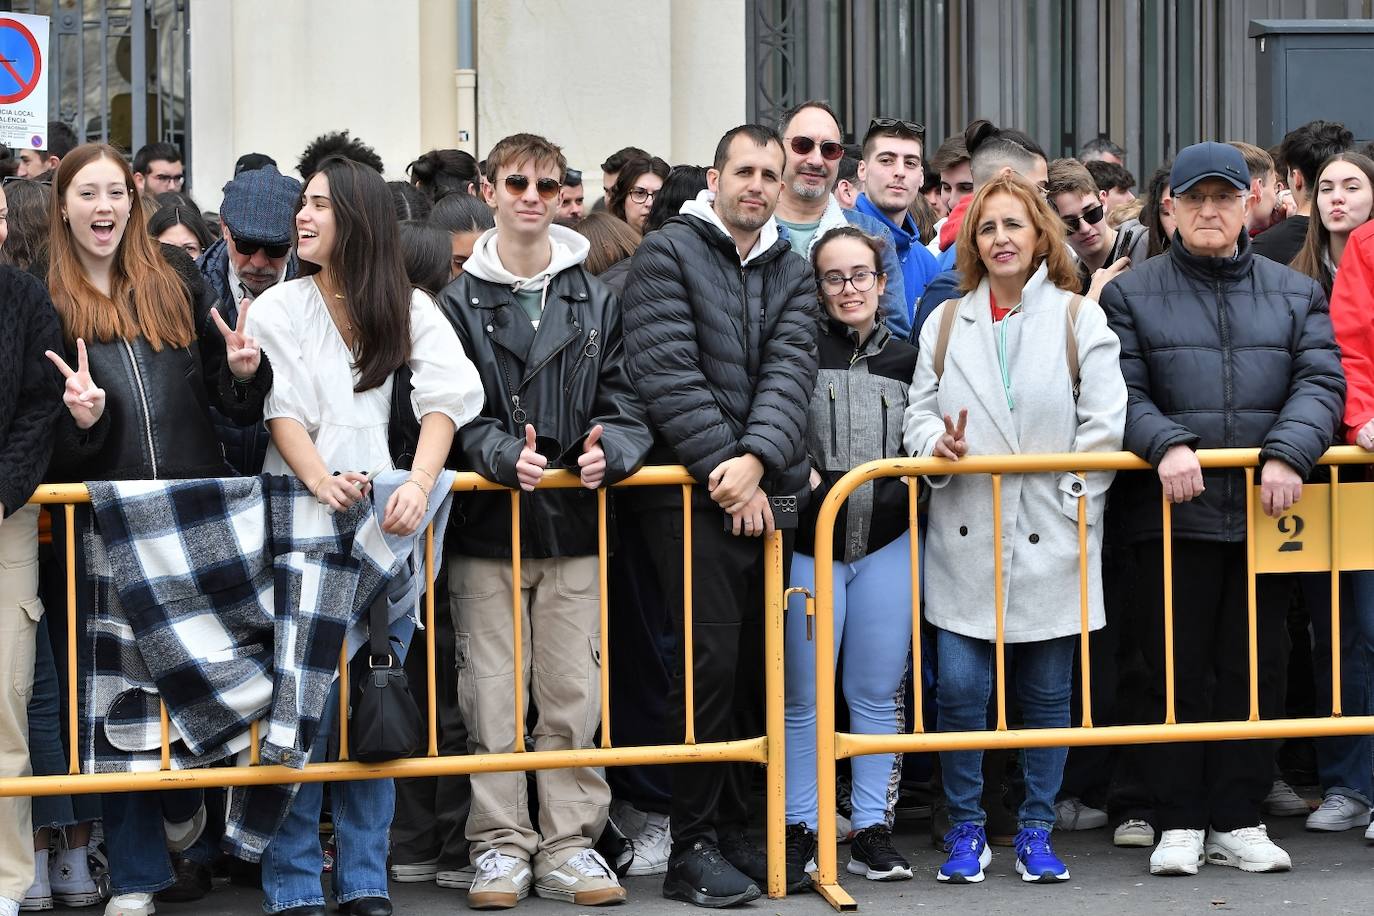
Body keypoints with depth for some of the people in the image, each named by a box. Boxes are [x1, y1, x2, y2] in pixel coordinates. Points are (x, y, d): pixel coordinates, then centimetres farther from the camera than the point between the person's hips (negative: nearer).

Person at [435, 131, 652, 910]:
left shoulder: (597, 300, 9)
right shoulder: (460, 301, 2)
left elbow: (624, 405, 6)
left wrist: (608, 451, -15)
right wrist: (504, 454, -19)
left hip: (575, 525, 2)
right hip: (488, 524, -2)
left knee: (574, 695, 3)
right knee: (492, 695, 1)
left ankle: (571, 844, 12)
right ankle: (502, 844, 9)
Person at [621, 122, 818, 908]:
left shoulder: (792, 273, 14)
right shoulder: (668, 253, -1)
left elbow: (791, 372, 0)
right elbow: (668, 373, -10)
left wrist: (755, 459, -16)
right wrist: (722, 467, -14)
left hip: (766, 490, 5)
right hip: (693, 491, -5)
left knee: (759, 668, 6)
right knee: (712, 664, -10)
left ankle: (735, 830, 16)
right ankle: (693, 849, -3)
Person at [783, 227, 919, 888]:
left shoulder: (906, 357, 10)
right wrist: (798, 468, -16)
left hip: (888, 542, 3)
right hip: (812, 542, -2)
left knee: (878, 691, 6)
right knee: (805, 696, 2)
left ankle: (872, 831, 14)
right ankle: (799, 831, 10)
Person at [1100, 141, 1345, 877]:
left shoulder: (1295, 294, 11)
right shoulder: (1132, 294, 7)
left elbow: (1320, 382, 0)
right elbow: (1121, 392, -2)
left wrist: (1288, 454, -18)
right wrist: (1165, 444, -20)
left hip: (1265, 512, 2)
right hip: (1172, 514, -2)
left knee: (1256, 667, 6)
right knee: (1178, 666, 2)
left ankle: (1238, 820, 15)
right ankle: (1180, 823, 9)